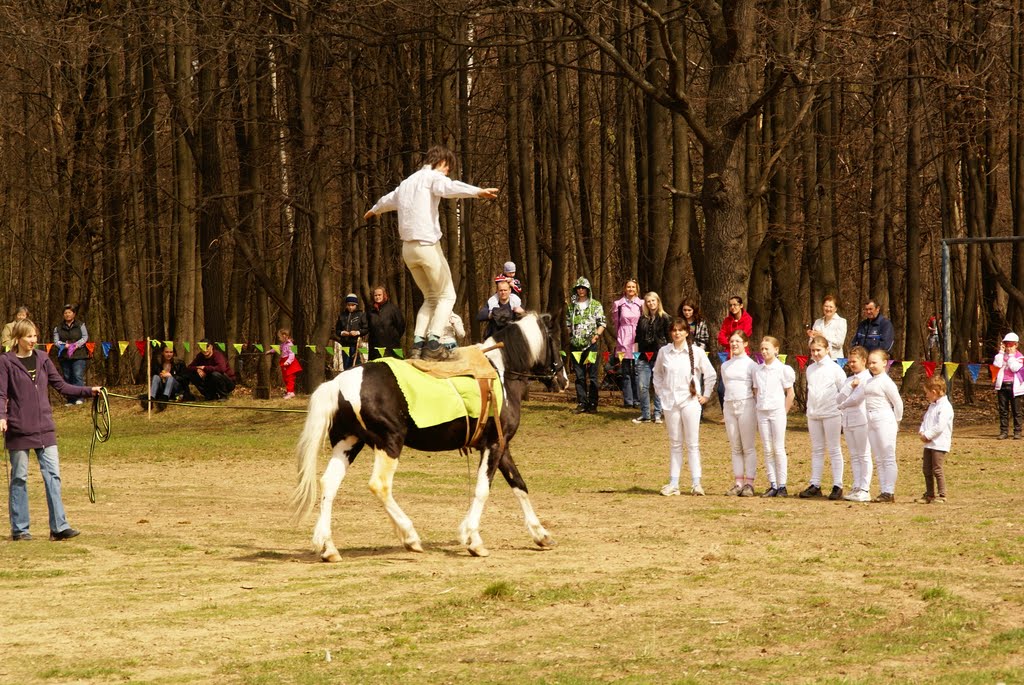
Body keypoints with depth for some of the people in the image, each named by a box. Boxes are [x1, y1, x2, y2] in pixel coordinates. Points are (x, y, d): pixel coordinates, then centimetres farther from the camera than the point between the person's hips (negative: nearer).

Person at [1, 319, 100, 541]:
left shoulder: (42, 359, 9)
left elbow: (61, 386, 12)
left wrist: (89, 391, 3)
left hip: (44, 428, 4)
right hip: (18, 429, -4)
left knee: (53, 476, -2)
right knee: (19, 478, 4)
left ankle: (59, 527, -3)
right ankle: (19, 529, 11)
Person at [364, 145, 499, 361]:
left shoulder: (407, 182, 22)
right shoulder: (432, 176, -3)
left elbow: (388, 200, 43)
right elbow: (450, 187, -27)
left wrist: (373, 211, 65)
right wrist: (478, 192, -43)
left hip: (408, 249, 8)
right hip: (428, 245, -8)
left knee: (430, 298, 17)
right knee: (446, 295, 1)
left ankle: (417, 343, 2)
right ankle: (433, 342, -15)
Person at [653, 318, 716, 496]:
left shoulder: (696, 352, -3)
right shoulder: (664, 352, 4)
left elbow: (710, 374, 6)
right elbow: (657, 373, 19)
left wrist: (705, 395, 4)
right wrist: (660, 392, 11)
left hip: (690, 401, -2)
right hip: (670, 401, 2)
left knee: (692, 444, -4)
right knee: (674, 444, 6)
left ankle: (696, 483, -3)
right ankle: (673, 483, 7)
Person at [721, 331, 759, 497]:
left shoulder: (751, 365, -1)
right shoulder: (725, 366, 14)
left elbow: (757, 389, -2)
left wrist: (758, 412, -8)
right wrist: (725, 409, 9)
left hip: (746, 406, -5)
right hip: (729, 406, 5)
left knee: (748, 447, -4)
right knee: (735, 448, 6)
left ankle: (749, 483, -3)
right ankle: (738, 483, 7)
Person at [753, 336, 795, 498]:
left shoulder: (783, 369, -3)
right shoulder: (758, 370, 10)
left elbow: (790, 394, -1)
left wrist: (783, 413, -5)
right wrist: (757, 412, 6)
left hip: (777, 411, -4)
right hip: (762, 412, 4)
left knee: (778, 449, -3)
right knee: (767, 450, 3)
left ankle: (782, 486, 1)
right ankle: (772, 485, 6)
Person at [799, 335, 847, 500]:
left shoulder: (834, 368, -4)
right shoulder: (810, 369, 12)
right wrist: (809, 413, 15)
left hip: (831, 414, -5)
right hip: (813, 415, 5)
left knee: (834, 449, -1)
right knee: (816, 450, 8)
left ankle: (837, 486, 0)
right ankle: (815, 485, 10)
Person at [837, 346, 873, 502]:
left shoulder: (867, 379, -6)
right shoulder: (849, 380, 18)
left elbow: (856, 399, -15)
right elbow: (839, 398, 6)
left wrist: (843, 406, 3)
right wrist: (851, 386, -8)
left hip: (862, 421, -8)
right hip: (848, 422, 8)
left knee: (864, 456, -5)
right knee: (854, 456, 9)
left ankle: (864, 490, -5)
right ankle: (856, 487, 12)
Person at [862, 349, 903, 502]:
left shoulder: (886, 382, -10)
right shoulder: (870, 381, 13)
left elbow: (898, 403, -8)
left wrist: (896, 422, -1)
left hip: (885, 422, -9)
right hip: (872, 423, 9)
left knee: (888, 458, -6)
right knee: (879, 459, 9)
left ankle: (889, 492, -7)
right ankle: (883, 491, 12)